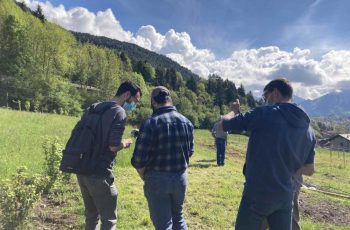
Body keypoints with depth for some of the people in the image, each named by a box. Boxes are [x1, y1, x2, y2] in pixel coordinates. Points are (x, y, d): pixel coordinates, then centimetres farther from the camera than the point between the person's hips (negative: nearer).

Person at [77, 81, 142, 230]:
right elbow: (114, 146, -20)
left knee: (91, 215, 22)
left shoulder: (94, 107, 12)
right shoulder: (119, 112, -12)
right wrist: (125, 143, 0)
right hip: (99, 173, -8)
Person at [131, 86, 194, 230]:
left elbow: (139, 158, -17)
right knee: (178, 217, 25)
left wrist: (143, 176, 1)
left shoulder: (150, 123, -17)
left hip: (158, 179, -5)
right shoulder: (186, 122, 0)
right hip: (181, 177, 5)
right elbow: (190, 151, 8)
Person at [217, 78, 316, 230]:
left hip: (258, 194, -5)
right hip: (285, 196, 5)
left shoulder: (264, 113, -14)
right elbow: (309, 170, 12)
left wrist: (234, 111, 12)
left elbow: (223, 124, -7)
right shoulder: (308, 130, 4)